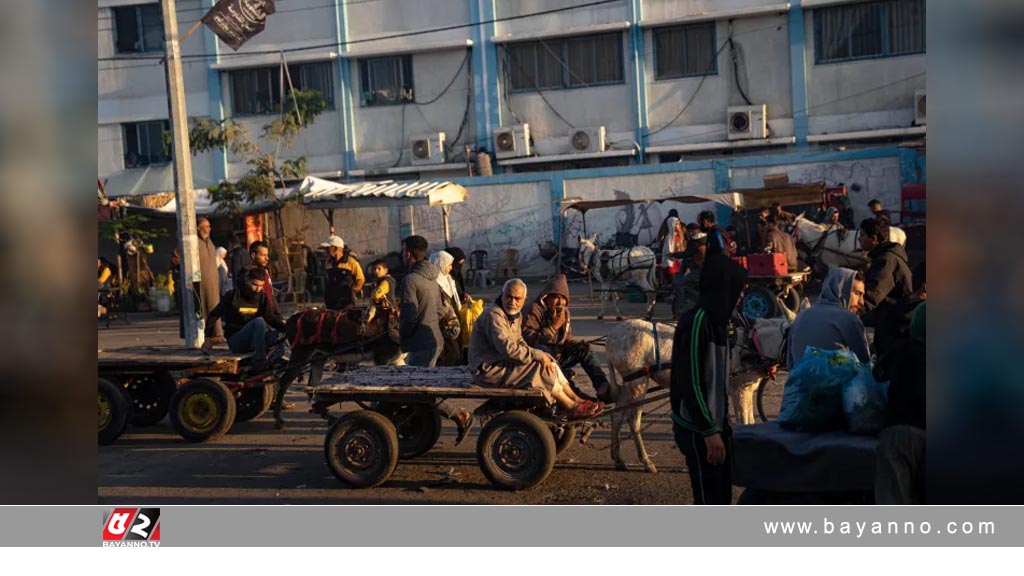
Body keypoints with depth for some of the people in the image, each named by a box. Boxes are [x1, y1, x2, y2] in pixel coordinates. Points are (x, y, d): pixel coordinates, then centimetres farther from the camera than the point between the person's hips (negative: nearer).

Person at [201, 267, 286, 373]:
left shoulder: (263, 297, 7)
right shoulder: (233, 296, -4)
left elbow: (271, 318, -2)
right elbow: (214, 315, 2)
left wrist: (284, 327, -22)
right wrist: (208, 338, -5)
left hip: (255, 340, 4)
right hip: (236, 341, -4)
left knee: (279, 335, -25)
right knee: (259, 322, -34)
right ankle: (259, 363, -37)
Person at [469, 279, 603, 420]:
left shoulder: (516, 315, 12)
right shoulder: (494, 315, -20)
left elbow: (520, 343, 16)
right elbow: (508, 348, -28)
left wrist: (540, 356, -3)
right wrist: (539, 355, -23)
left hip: (503, 363, 10)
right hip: (490, 372, -10)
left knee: (549, 363, 1)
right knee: (541, 370, -19)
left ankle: (577, 400, 3)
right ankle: (572, 408, -10)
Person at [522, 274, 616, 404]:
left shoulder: (564, 311, 11)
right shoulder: (535, 310, -13)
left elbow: (567, 339, 16)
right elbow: (527, 338, -25)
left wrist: (578, 344, -7)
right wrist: (553, 327, -24)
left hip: (557, 355, 8)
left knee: (584, 350, -7)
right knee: (545, 351, -38)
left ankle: (603, 388, -21)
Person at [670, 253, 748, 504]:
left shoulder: (717, 319, 10)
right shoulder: (696, 322, -19)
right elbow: (690, 384, -22)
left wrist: (721, 426, 16)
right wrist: (710, 431, -21)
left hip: (715, 424, 9)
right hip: (698, 430, -9)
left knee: (721, 495, 15)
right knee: (708, 499, -2)